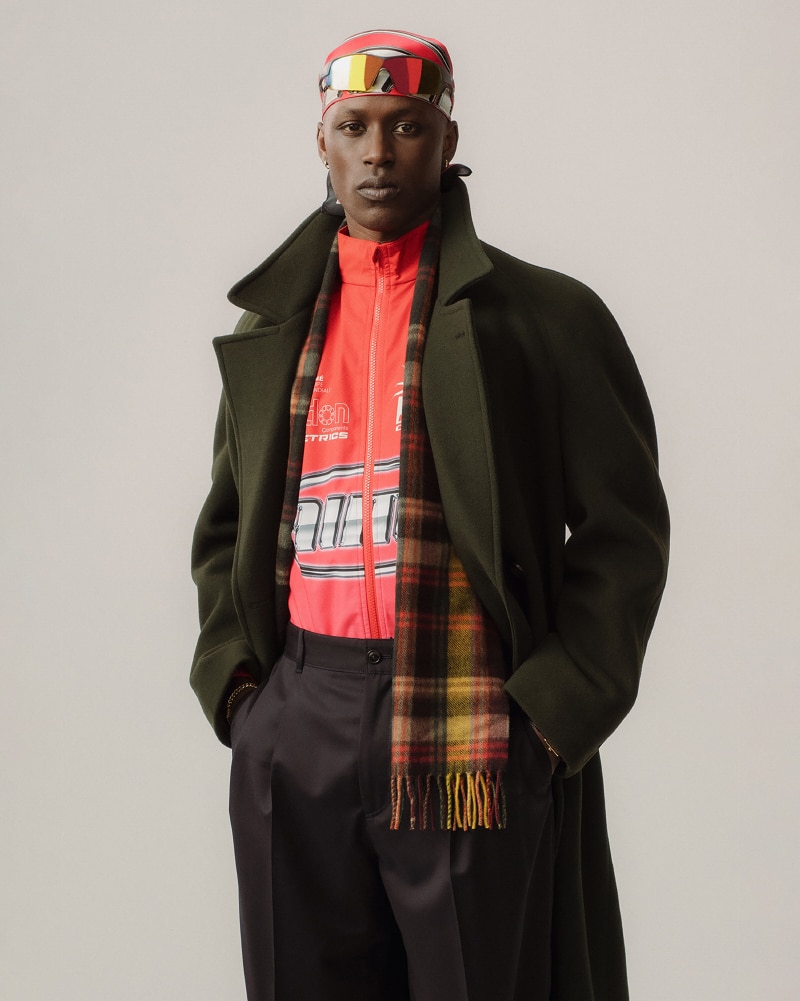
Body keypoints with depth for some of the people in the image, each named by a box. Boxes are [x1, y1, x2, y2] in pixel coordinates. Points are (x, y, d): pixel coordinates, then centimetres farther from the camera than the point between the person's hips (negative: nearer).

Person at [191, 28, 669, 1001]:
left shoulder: (544, 316, 0)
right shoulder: (271, 327, 13)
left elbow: (624, 526, -2)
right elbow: (227, 522, 20)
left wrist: (559, 704, -9)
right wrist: (231, 672, 6)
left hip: (473, 738, -3)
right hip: (298, 724, 4)